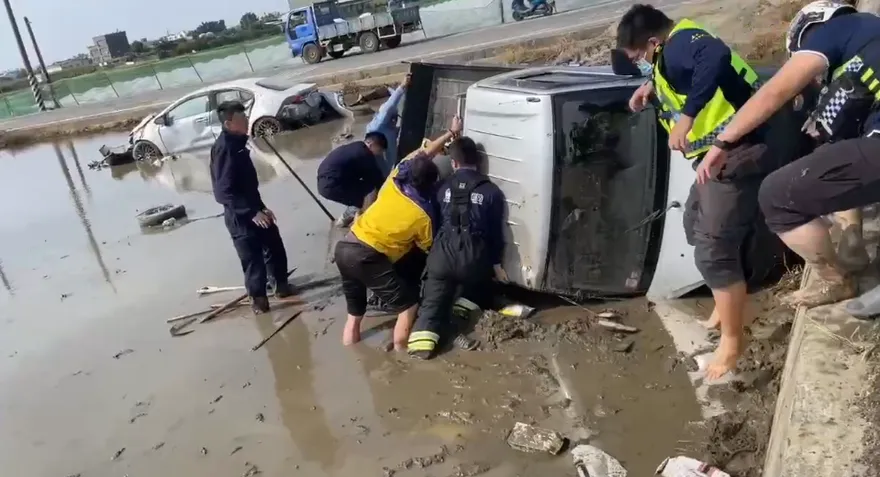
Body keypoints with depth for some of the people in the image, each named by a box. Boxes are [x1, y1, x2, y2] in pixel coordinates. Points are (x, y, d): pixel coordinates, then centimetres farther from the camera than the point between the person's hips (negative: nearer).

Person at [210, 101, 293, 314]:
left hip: (253, 209, 9)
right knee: (253, 258, 4)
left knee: (275, 247, 20)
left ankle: (281, 284, 38)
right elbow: (224, 192, -27)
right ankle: (258, 298, 21)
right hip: (240, 216, -9)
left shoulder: (236, 143, 7)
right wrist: (252, 212, -29)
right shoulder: (224, 149, -22)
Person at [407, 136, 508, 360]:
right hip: (474, 258, -1)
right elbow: (496, 232, 3)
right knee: (481, 303, 26)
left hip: (443, 254, 1)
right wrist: (496, 264, 10)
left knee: (434, 301, 1)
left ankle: (423, 339, -17)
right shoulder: (491, 191, 3)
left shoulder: (444, 188, 11)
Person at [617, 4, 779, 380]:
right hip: (719, 158, 11)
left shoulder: (680, 42, -16)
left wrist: (686, 117, -39)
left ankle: (732, 342, 7)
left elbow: (716, 58, -37)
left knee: (713, 252, -9)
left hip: (736, 157, -11)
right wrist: (653, 87, 15)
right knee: (697, 227, 27)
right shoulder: (675, 52, 14)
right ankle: (726, 304, 41)